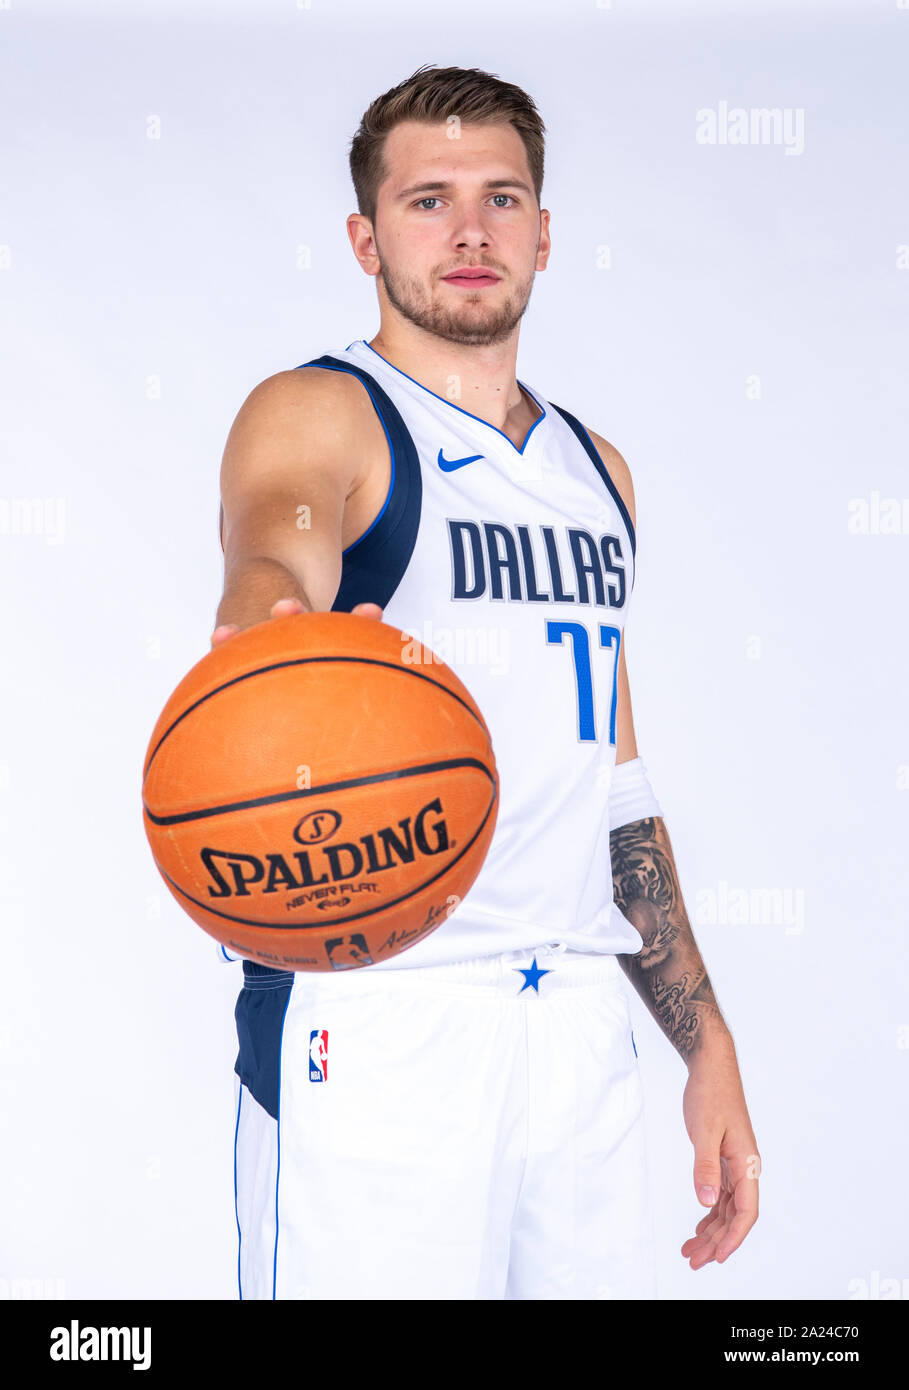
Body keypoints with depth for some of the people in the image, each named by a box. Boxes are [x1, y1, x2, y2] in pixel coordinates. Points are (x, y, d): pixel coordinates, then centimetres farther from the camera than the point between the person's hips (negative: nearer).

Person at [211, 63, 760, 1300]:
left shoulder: (597, 469, 15)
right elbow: (271, 559, -28)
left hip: (584, 1027, 6)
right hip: (373, 1021, -5)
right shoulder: (317, 417, -4)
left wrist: (706, 1039, 16)